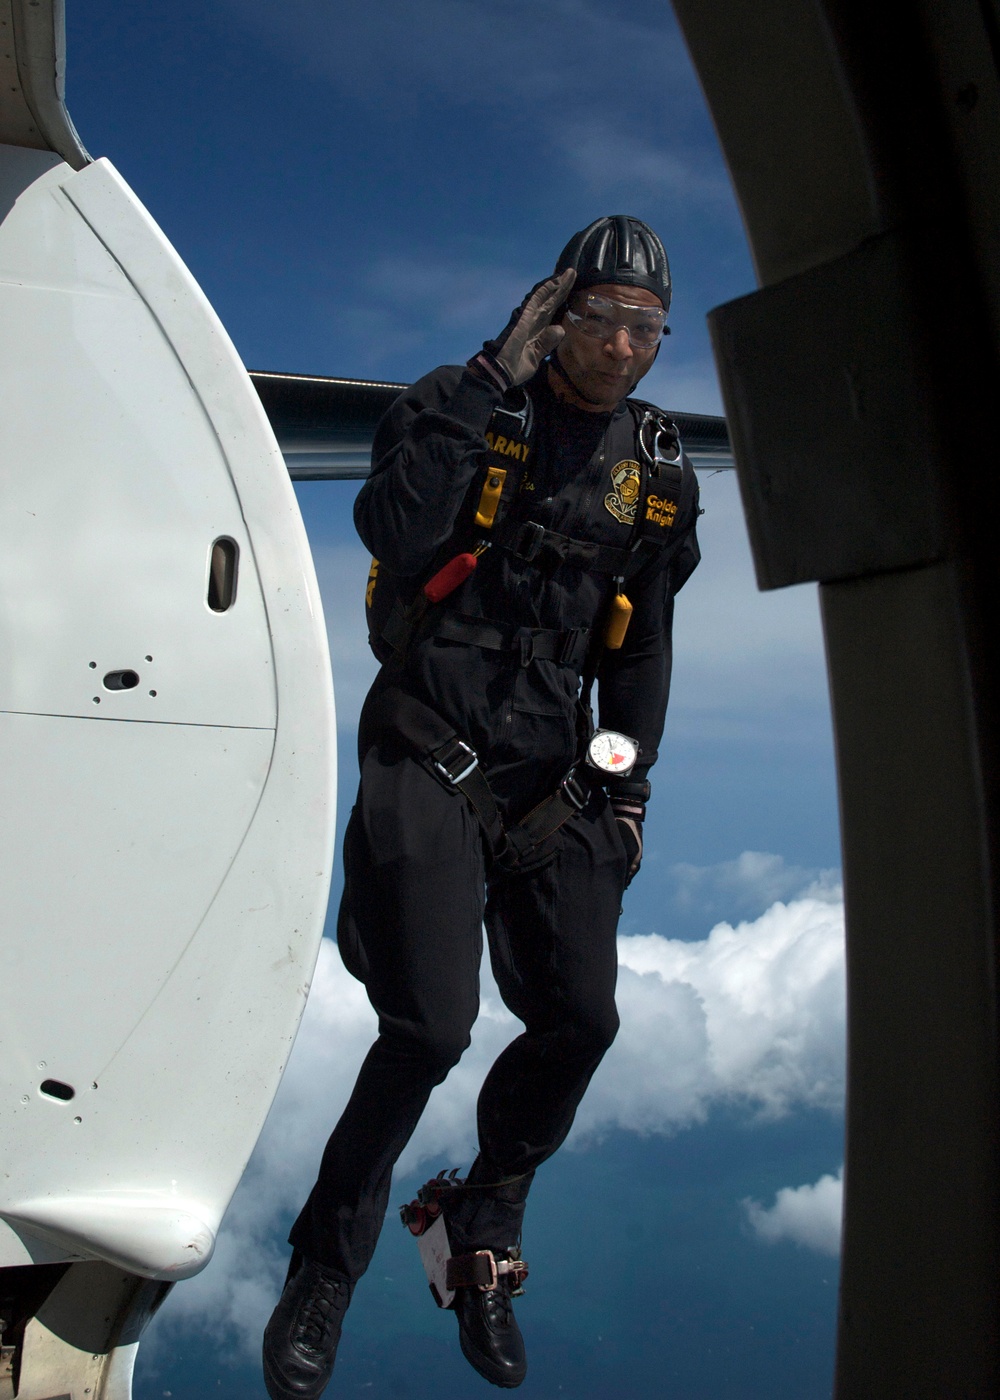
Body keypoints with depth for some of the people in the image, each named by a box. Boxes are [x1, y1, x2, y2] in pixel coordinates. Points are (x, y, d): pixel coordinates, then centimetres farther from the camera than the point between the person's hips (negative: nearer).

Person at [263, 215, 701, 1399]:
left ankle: (485, 1224, 27)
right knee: (430, 1031, -12)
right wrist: (489, 381, -23)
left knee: (579, 1021, 1)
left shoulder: (657, 470, 9)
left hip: (554, 780, 5)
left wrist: (629, 780, 10)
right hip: (429, 760, -5)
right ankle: (323, 1274, 8)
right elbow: (393, 536, -25)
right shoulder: (457, 407, -5)